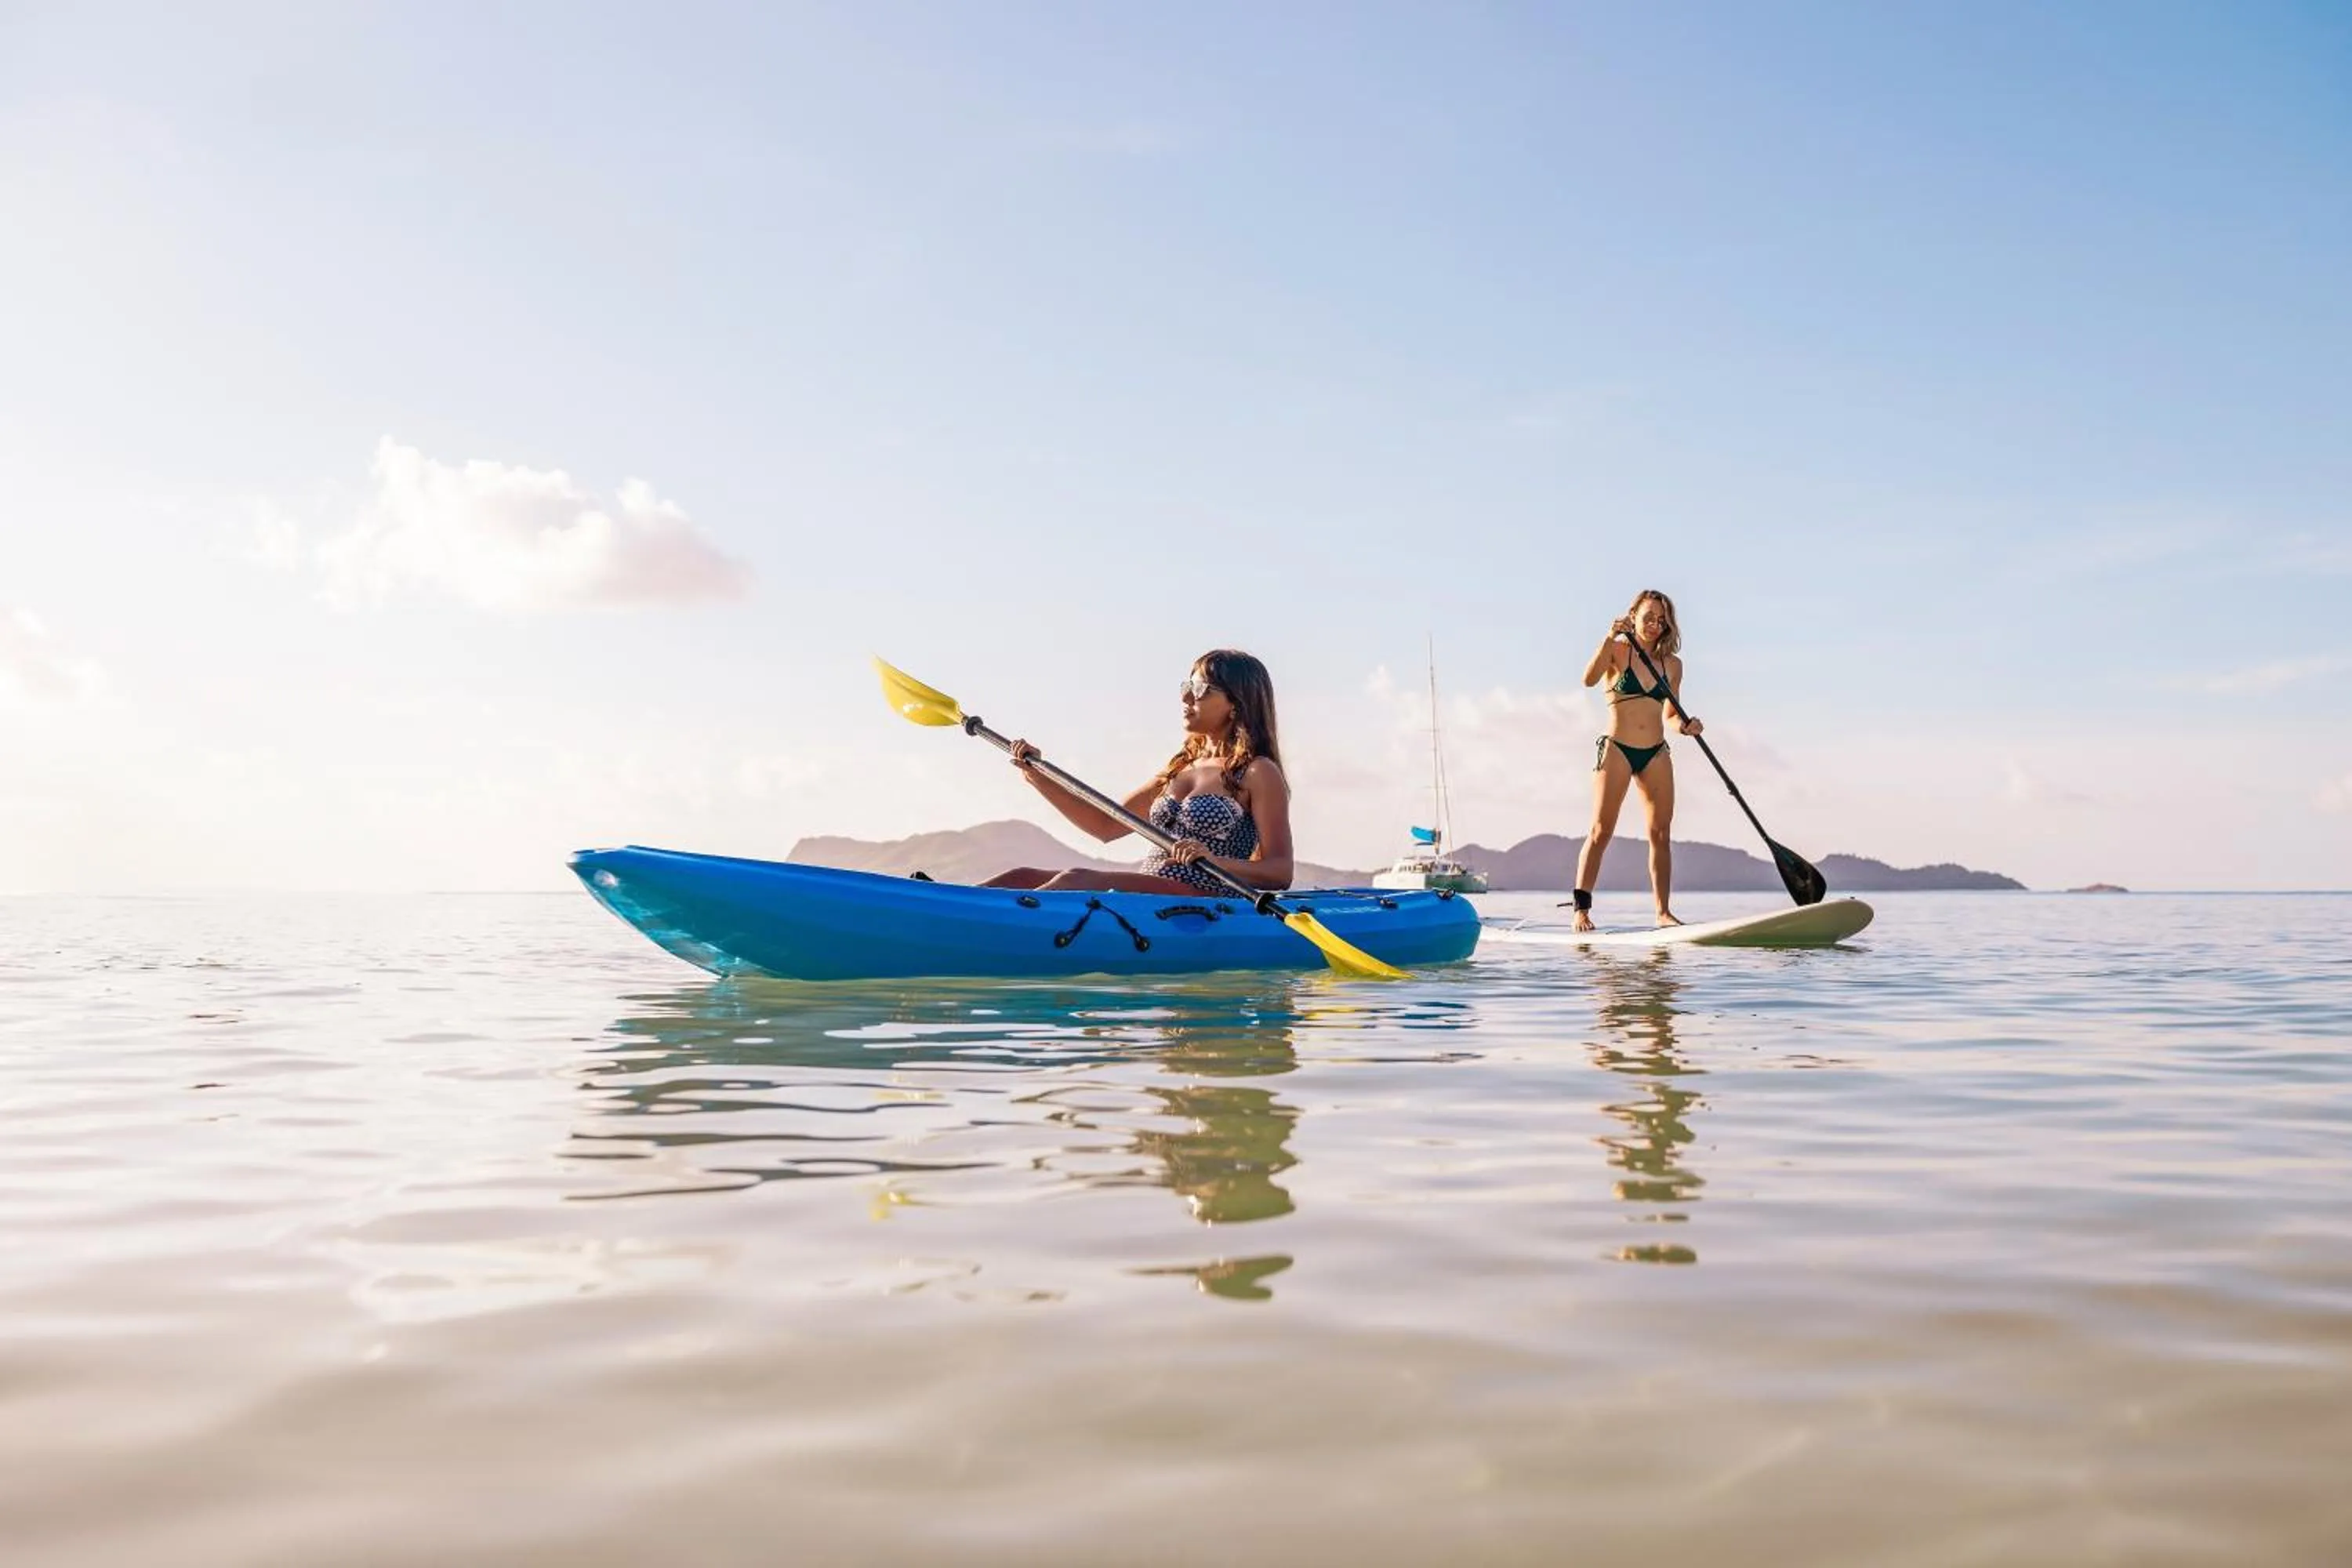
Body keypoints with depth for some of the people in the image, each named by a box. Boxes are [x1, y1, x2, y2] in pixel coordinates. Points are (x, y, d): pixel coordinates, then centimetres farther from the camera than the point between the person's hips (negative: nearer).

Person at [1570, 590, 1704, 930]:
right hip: (1616, 750, -5)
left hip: (1656, 754, 5)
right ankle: (1581, 909, -4)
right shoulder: (1619, 650, -1)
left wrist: (1685, 725, -5)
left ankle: (1663, 912, 5)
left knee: (1662, 833, 2)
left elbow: (1671, 714, 17)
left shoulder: (1672, 664, 11)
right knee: (1601, 831, -7)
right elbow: (1590, 679, -20)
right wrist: (1610, 637, -29)